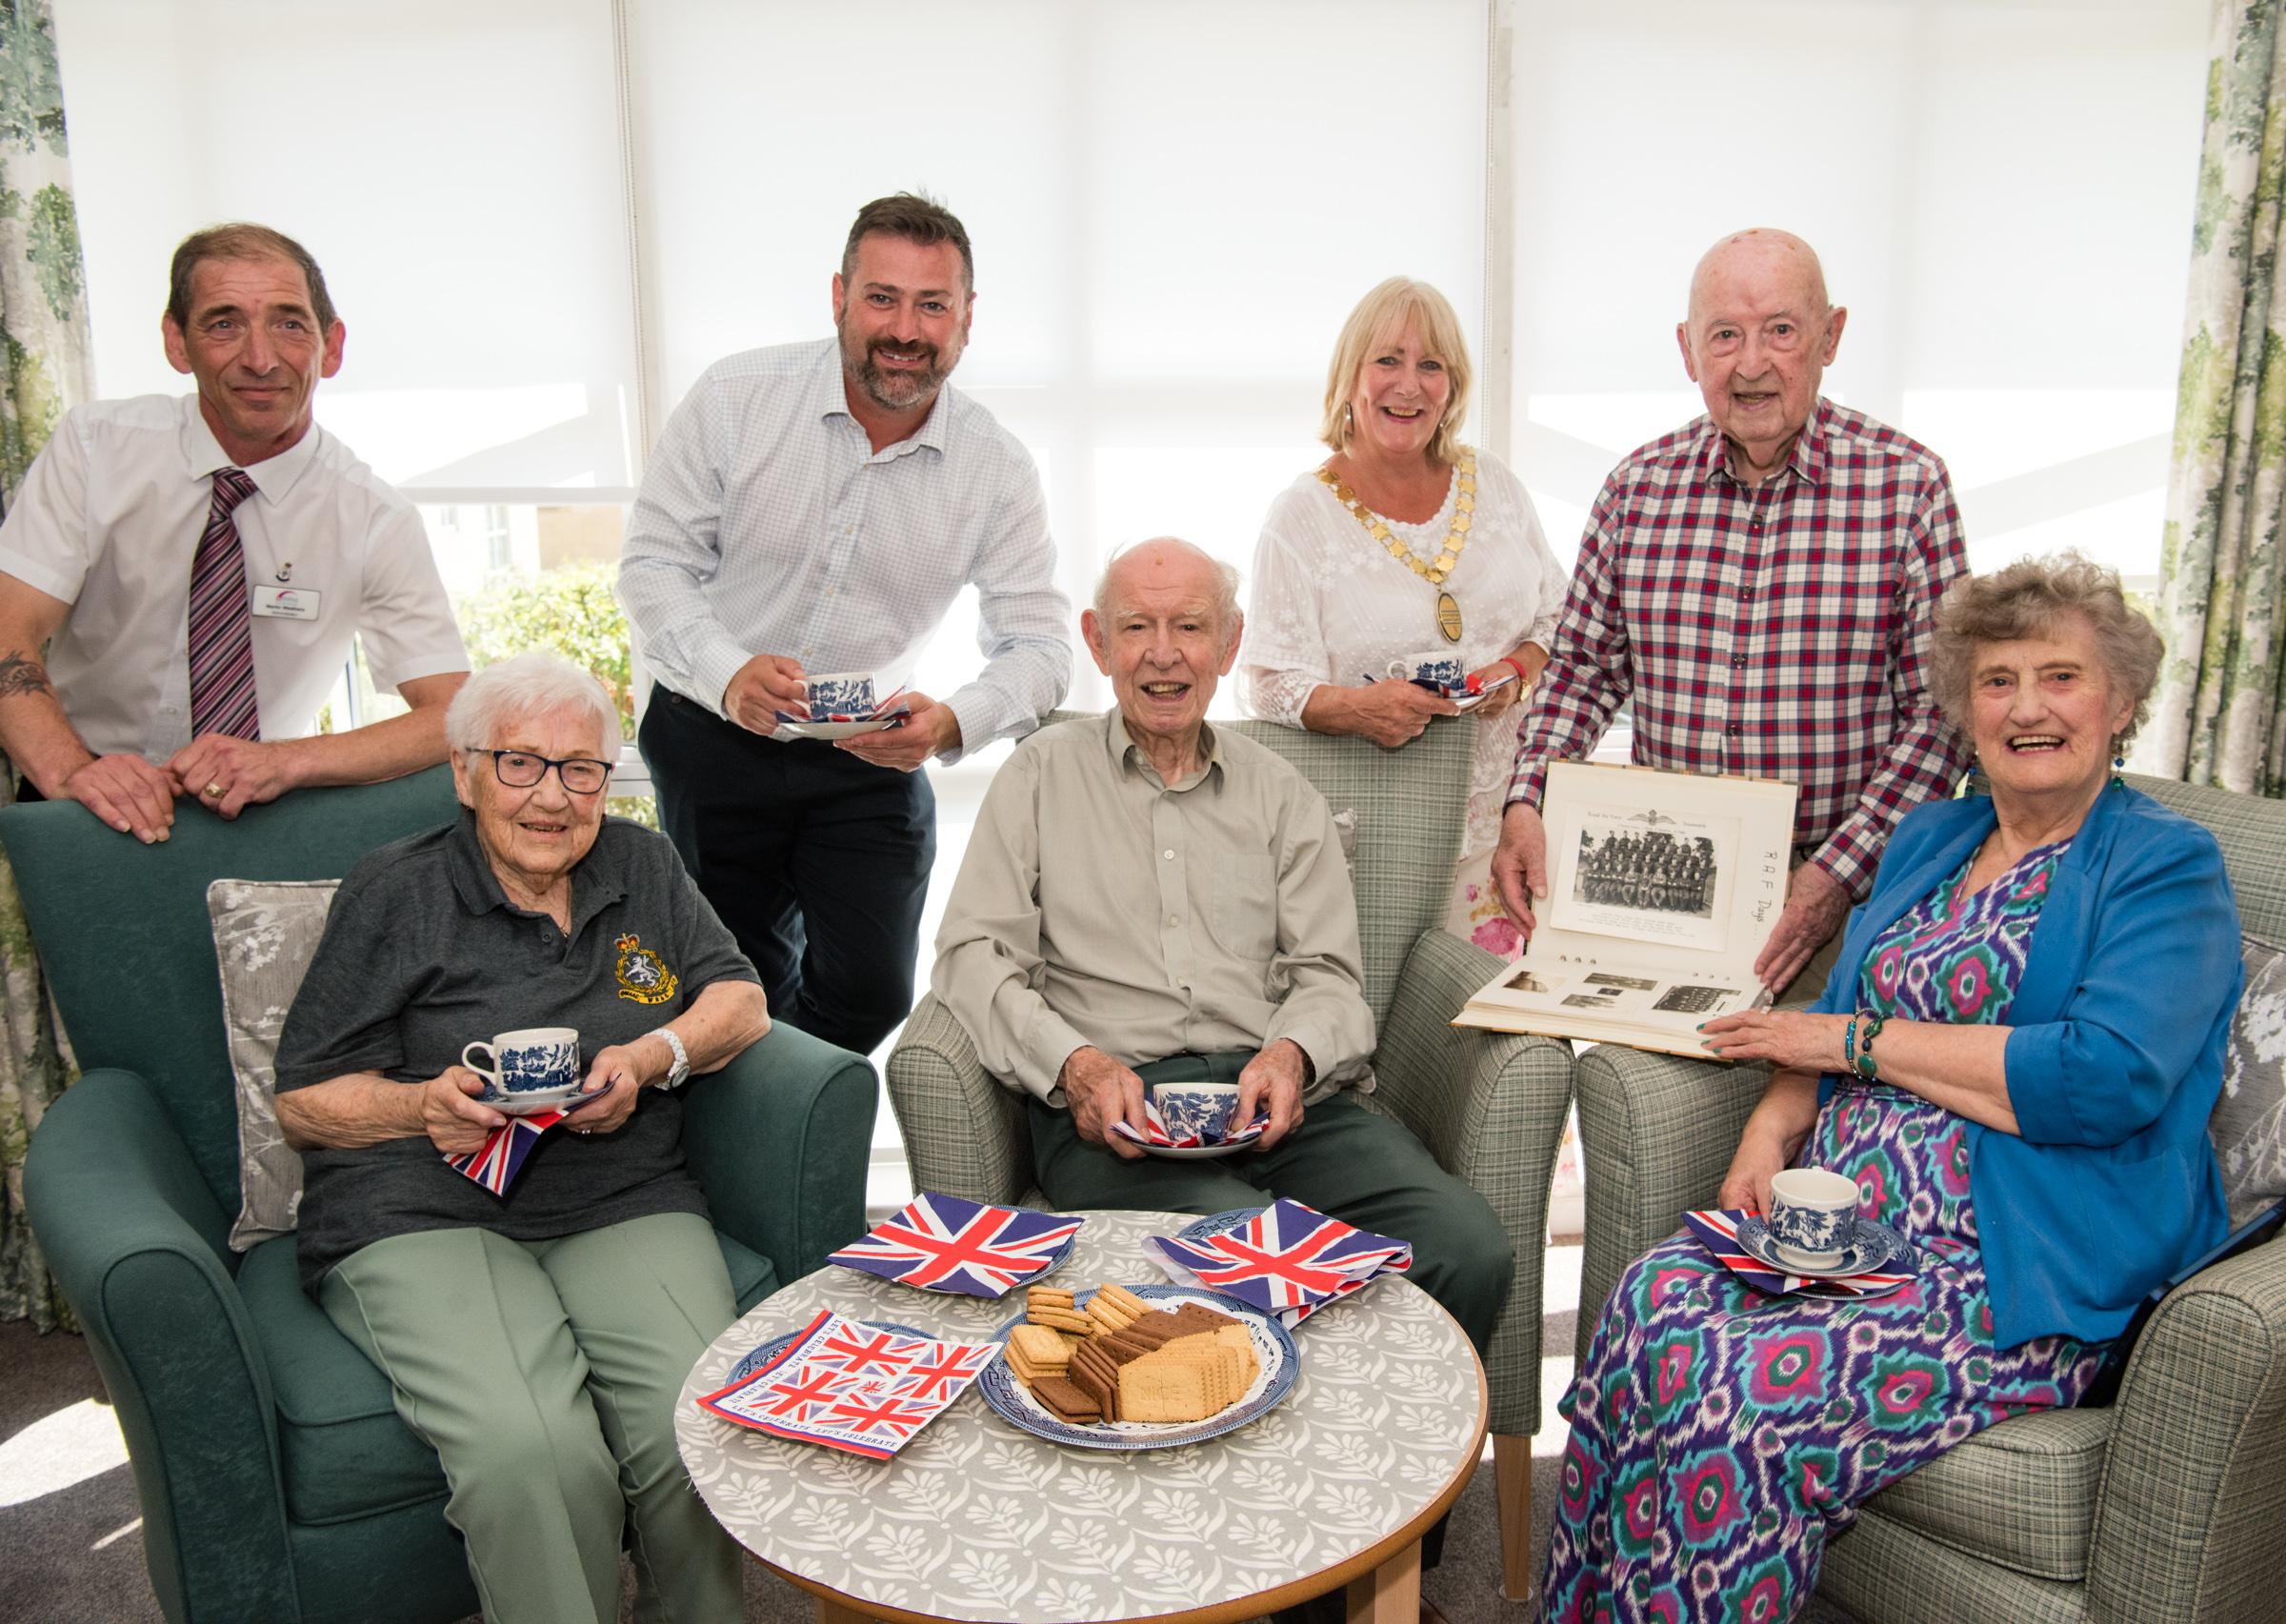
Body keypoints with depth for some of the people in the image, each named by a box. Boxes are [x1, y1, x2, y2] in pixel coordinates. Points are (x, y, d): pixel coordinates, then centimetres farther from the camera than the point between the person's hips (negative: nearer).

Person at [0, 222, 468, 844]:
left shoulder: (377, 522, -8)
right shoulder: (94, 445, -4)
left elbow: (455, 715, -13)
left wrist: (285, 760, -29)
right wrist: (70, 768, -30)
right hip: (99, 812, 1)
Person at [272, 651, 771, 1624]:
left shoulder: (641, 864, 17)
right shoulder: (394, 894, 8)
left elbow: (740, 999, 15)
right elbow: (303, 1102, 8)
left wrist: (655, 1056, -5)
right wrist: (423, 1105, -12)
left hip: (625, 1204, 3)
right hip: (424, 1215, -2)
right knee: (532, 1452, -31)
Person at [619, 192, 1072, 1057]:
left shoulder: (997, 468, -9)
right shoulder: (737, 396, -13)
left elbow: (1038, 643, -9)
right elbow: (654, 561, -10)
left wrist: (952, 723, -31)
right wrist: (728, 674, -30)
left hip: (869, 759, 1)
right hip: (713, 735, -1)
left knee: (871, 993, -4)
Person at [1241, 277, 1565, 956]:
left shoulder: (1494, 484, 10)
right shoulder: (1303, 515, -2)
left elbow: (1559, 618, 15)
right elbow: (1268, 683, -7)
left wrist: (1516, 671, -6)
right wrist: (1358, 707, -26)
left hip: (1501, 809, 3)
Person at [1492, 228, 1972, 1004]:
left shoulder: (1908, 485, -3)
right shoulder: (1639, 486, 4)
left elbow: (1942, 708, -4)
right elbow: (1583, 669, 12)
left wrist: (1838, 872, -14)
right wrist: (1526, 803, -5)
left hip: (1834, 891, -2)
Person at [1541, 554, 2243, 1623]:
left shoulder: (2167, 866, 0)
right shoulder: (1929, 837, 19)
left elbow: (2109, 1078, -16)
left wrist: (1859, 1040, -10)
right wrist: (1773, 1128, -2)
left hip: (2015, 1272, -5)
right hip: (1833, 1214, 6)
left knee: (1741, 1390, -29)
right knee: (1649, 1307, -23)